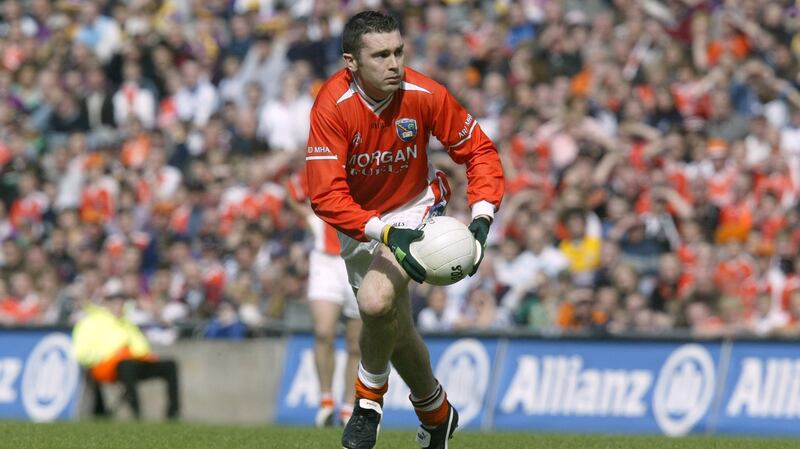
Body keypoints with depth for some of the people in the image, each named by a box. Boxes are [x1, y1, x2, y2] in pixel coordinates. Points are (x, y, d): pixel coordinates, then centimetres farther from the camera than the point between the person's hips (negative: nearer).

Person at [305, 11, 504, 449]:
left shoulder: (424, 95, -23)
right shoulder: (332, 107, -27)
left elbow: (479, 150, -10)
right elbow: (326, 196, -30)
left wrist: (481, 219, -23)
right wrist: (385, 234, -42)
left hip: (415, 207, -2)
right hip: (359, 221, 2)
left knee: (376, 301, -27)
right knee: (395, 327, 12)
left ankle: (369, 400, -1)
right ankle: (436, 413, 39)